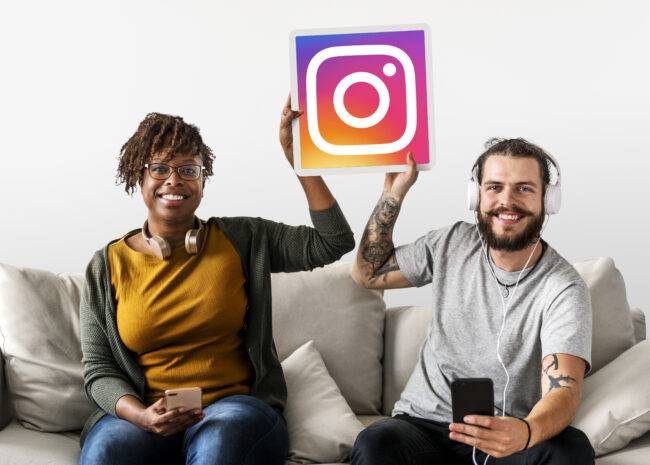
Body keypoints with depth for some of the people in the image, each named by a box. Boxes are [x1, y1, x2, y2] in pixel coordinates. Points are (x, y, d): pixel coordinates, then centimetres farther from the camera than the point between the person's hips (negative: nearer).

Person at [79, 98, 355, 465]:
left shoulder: (241, 240, 6)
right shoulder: (108, 265, 6)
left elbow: (335, 242, -1)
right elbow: (98, 369, 4)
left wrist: (296, 156, -5)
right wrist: (141, 415, -17)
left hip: (236, 405, 0)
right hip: (140, 412, 0)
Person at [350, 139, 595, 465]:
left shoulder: (564, 289, -10)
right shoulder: (452, 244, 4)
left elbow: (564, 392, -22)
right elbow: (367, 273, 16)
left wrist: (524, 433, -46)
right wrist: (394, 193, 5)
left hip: (504, 438, -1)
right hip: (423, 423, 2)